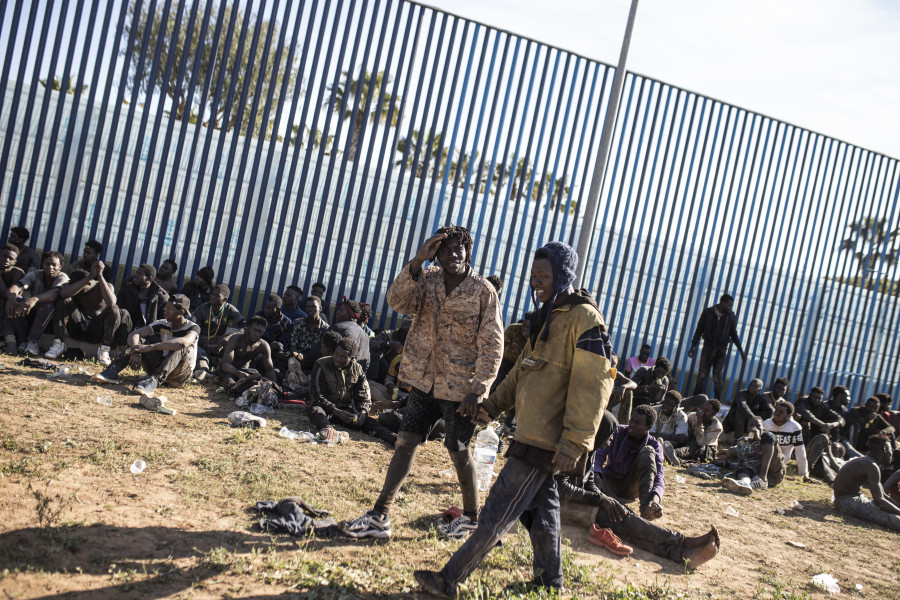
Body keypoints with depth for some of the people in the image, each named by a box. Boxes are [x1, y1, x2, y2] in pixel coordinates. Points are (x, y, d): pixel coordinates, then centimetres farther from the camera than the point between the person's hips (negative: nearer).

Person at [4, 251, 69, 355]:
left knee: (48, 304, -34)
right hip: (32, 315, 4)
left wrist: (35, 299, -55)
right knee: (16, 300, -21)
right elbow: (17, 285, -21)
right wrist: (12, 297, -46)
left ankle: (32, 341, -28)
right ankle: (24, 340, -19)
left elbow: (56, 292, -36)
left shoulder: (62, 277, -12)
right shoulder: (35, 275, -2)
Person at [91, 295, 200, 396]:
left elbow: (184, 342, -39)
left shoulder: (193, 327, -14)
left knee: (180, 348, -33)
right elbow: (133, 334, -11)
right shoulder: (163, 324, 1)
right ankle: (112, 371, -29)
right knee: (141, 339, -11)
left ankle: (154, 381, -51)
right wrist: (135, 351, -34)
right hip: (159, 368, 5)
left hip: (180, 376, -4)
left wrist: (149, 347, -41)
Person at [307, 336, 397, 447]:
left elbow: (364, 397, 1)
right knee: (316, 411, -38)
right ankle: (327, 430, -69)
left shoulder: (357, 369, 1)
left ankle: (393, 439, -47)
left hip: (346, 409, 3)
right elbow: (317, 396, -15)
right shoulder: (321, 366, -10)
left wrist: (363, 412, -23)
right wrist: (336, 412, -31)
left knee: (368, 421, -24)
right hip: (325, 408, -3)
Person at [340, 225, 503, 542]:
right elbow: (396, 300, -15)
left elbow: (492, 346, -11)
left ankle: (471, 516, 29)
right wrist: (417, 260, -25)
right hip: (425, 381, 4)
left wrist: (477, 390, -16)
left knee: (458, 451, 7)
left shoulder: (484, 291, -10)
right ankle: (379, 516, 12)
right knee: (405, 442, 5)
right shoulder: (428, 280, 1)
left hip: (459, 387, -4)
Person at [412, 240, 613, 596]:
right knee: (540, 506, 18)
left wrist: (574, 443, -23)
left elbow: (592, 386, -20)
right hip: (533, 431, 9)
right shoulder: (547, 316, 15)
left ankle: (450, 579, 2)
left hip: (546, 438, -9)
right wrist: (493, 405, 13)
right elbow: (522, 371, 22)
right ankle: (549, 580, 32)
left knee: (500, 510, -4)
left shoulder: (584, 318, -15)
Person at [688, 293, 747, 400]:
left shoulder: (731, 316, 3)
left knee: (717, 377, -3)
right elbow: (699, 330, 4)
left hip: (721, 350, 0)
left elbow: (734, 335, 12)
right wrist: (693, 346, 2)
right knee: (702, 374, 0)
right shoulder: (708, 312, -1)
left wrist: (741, 351, 10)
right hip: (708, 347, 0)